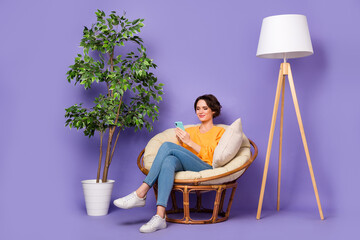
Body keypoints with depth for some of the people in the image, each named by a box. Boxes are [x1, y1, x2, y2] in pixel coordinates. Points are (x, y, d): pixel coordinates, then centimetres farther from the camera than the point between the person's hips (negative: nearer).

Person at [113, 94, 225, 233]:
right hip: (186, 169, 4)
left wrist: (189, 142, -7)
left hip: (207, 169, -4)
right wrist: (180, 143, 0)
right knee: (169, 160, -33)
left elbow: (211, 157, 0)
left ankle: (141, 194, -30)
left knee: (168, 146, -25)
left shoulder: (219, 132, 16)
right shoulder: (190, 131, 29)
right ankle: (160, 217, -45)